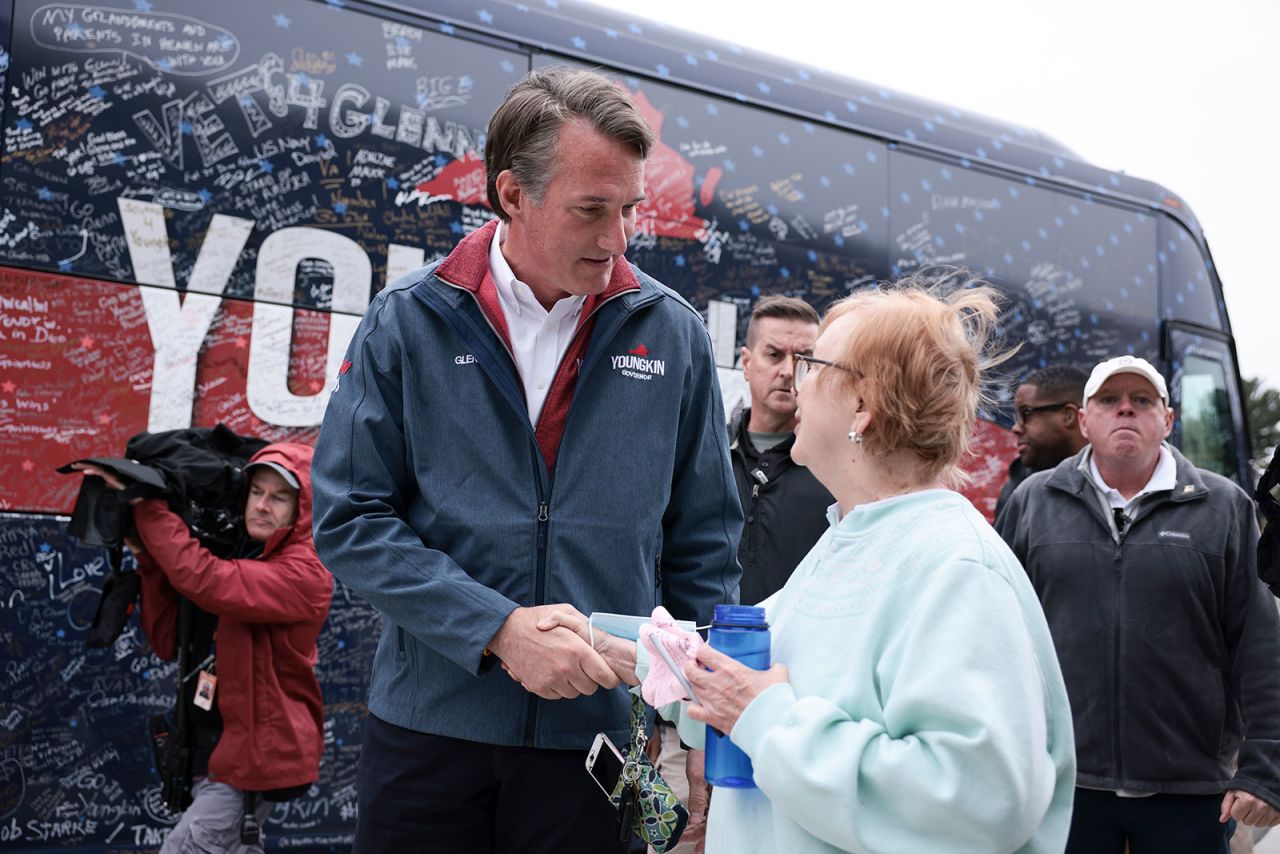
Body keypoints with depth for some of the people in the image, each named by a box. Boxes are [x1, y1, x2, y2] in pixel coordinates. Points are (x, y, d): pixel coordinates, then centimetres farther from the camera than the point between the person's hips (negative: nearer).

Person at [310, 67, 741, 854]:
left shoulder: (673, 335, -1)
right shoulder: (407, 323, -5)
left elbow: (703, 548, 4)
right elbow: (352, 519, -7)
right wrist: (496, 628, -17)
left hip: (598, 734, 1)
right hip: (431, 726, 0)